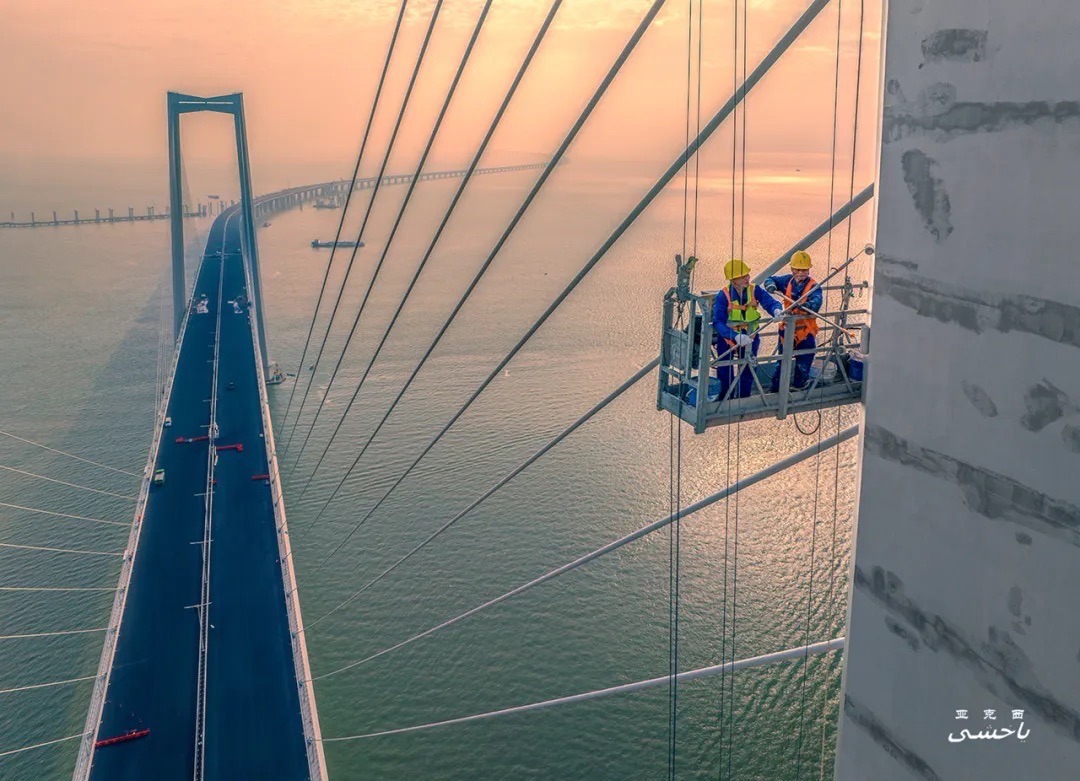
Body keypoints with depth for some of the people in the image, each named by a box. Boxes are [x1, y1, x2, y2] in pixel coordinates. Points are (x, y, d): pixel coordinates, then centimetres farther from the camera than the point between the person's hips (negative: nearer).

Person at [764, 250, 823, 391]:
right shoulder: (787, 280, 0)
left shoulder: (813, 286, -15)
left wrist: (808, 305, -54)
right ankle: (776, 391, 31)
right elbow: (771, 279, 14)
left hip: (806, 332, -4)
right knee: (781, 363, 17)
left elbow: (816, 303, -31)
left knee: (803, 367, 8)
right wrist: (770, 285, -11)